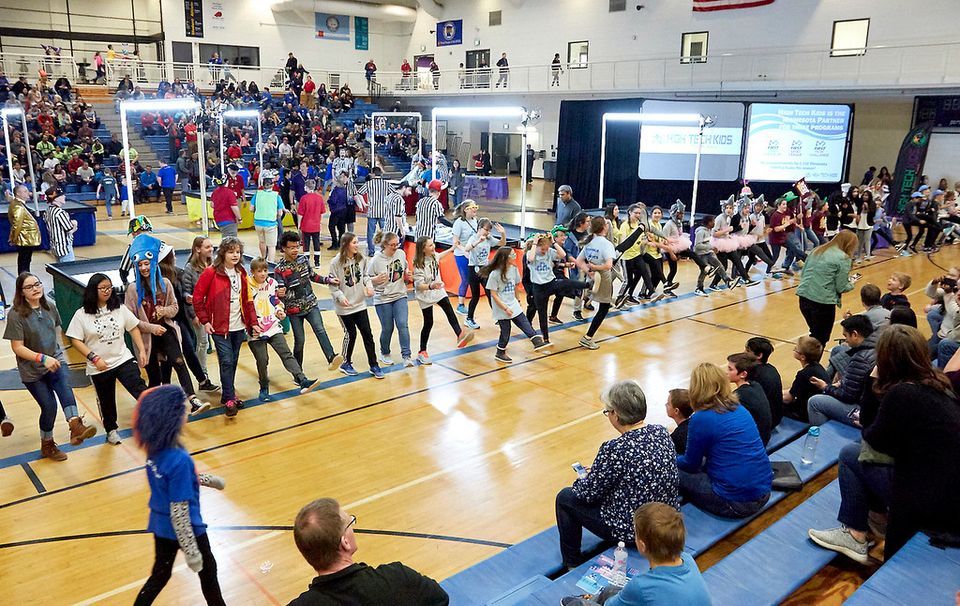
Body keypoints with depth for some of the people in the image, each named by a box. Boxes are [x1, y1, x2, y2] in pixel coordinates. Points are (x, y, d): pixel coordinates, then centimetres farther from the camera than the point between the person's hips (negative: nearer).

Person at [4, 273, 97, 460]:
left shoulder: (50, 307, -1)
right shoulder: (16, 315, -16)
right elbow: (17, 347, -16)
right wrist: (42, 358, -27)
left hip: (55, 359, 3)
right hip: (31, 369, -3)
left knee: (64, 386, -28)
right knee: (49, 406, -1)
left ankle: (76, 427, -44)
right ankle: (47, 445, 24)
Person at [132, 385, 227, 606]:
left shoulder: (155, 448, -8)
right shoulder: (178, 459, -33)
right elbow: (179, 512, -28)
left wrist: (208, 479, 24)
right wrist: (191, 552, -19)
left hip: (160, 524, 7)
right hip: (183, 528, -7)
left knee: (160, 575, 24)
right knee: (207, 570, 20)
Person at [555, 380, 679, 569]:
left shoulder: (615, 449, -28)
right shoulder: (661, 432, -6)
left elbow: (588, 493, -15)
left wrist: (581, 481, 8)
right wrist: (595, 474, 16)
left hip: (632, 531, -7)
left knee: (565, 498, 12)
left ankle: (573, 565, 27)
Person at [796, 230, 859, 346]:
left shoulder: (817, 250, 12)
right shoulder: (843, 258, -7)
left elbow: (803, 273, 18)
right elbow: (841, 288, -8)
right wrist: (851, 283, 14)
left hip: (804, 297, 7)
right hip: (823, 302, -6)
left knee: (814, 334, 22)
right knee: (821, 339, 8)